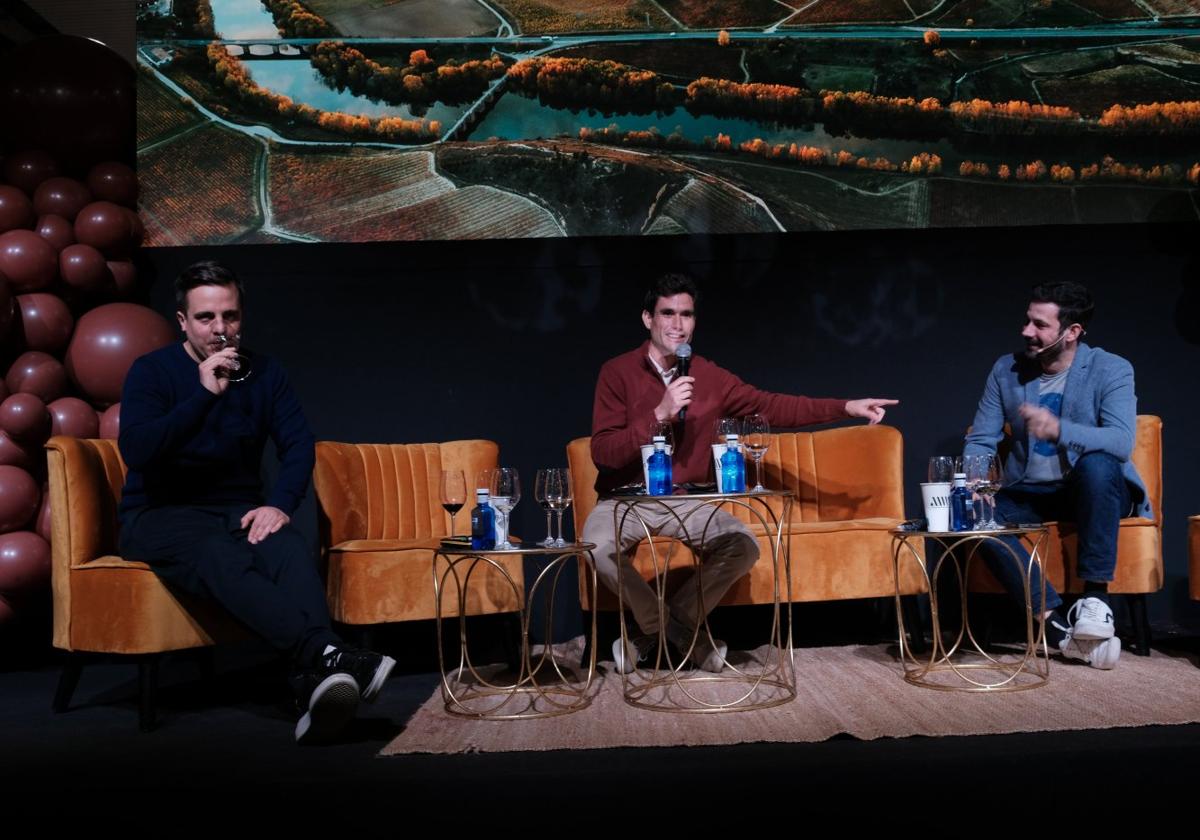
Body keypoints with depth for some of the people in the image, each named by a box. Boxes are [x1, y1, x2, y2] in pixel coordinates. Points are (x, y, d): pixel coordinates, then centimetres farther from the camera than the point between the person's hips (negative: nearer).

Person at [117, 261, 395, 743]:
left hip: (239, 510, 3)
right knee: (221, 560, -39)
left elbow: (298, 445, 2)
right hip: (161, 516, -3)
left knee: (290, 549, -33)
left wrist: (280, 504, -17)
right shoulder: (152, 371, -1)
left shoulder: (262, 373, 10)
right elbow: (136, 450, -17)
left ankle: (316, 685, -56)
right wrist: (206, 394, -23)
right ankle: (329, 655, -58)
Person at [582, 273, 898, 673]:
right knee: (599, 547, -33)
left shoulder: (709, 376, 4)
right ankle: (680, 633, -8)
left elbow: (770, 406, 7)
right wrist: (659, 414, -27)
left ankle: (655, 630, -3)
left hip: (686, 500, 3)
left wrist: (846, 407, 0)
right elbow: (602, 453, -16)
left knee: (744, 545, -21)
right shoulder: (617, 372, -8)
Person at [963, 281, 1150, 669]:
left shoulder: (1112, 370, -11)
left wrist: (1058, 430, -45)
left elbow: (1121, 442, -27)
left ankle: (1095, 595, -29)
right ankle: (1053, 620, -31)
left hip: (1094, 491, -3)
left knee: (1097, 462, -37)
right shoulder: (1007, 370, 0)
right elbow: (979, 441, 1)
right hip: (1029, 494, 3)